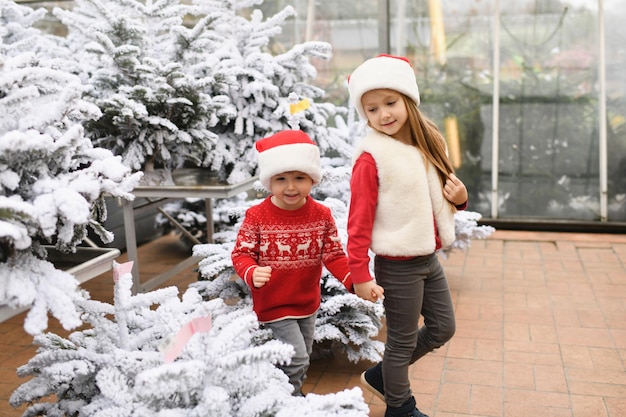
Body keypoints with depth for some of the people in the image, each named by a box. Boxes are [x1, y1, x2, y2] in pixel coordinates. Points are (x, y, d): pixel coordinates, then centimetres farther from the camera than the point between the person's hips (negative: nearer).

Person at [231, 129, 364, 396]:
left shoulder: (322, 215, -8)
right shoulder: (256, 217, -17)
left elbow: (334, 255, -6)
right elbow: (241, 254, -12)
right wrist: (252, 273, -34)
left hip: (308, 302, 5)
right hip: (273, 304, -4)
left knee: (303, 359, 21)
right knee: (296, 359, -6)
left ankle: (294, 396, 46)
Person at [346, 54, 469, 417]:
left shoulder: (430, 144, 5)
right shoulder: (371, 158, -16)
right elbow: (360, 221, -17)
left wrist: (459, 197, -5)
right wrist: (360, 275, -19)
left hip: (429, 259, 8)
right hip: (398, 264, -7)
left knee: (443, 328, 19)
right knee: (403, 340, 8)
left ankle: (382, 375, 36)